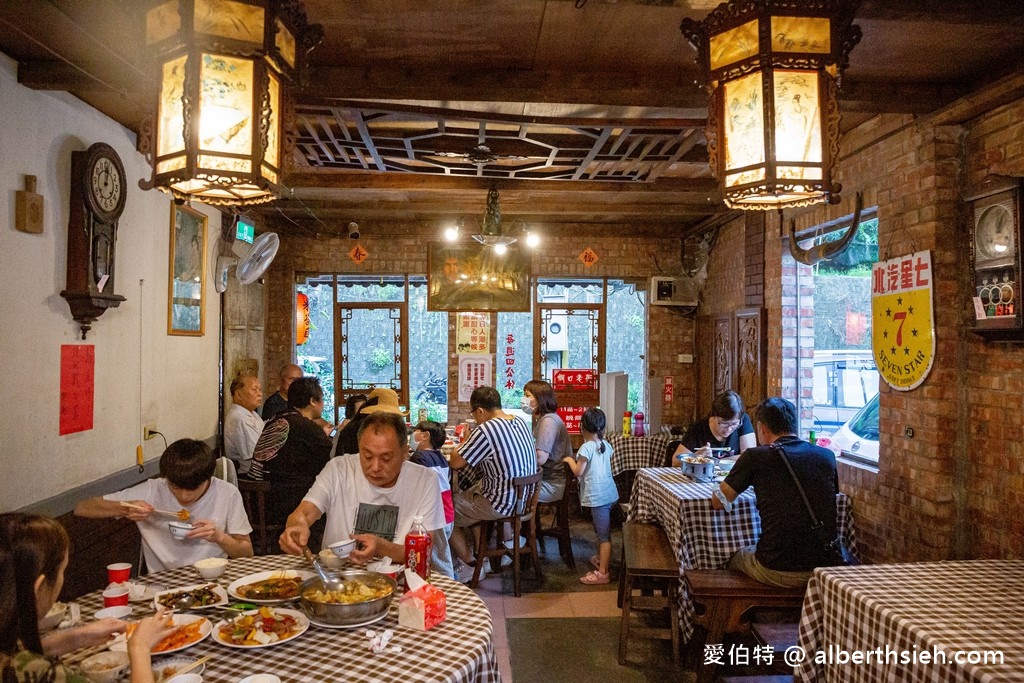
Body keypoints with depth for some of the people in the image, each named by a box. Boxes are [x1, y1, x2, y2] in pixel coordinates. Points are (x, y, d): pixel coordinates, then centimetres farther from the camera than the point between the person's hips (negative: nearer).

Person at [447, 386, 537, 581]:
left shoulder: (485, 430, -24)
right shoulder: (520, 422, 2)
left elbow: (455, 462, -18)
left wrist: (464, 442, 1)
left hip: (502, 504, -9)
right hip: (523, 498, 9)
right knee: (467, 495, 28)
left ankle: (471, 566, 18)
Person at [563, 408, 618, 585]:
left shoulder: (586, 447, -16)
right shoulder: (606, 445, 7)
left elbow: (578, 472, -13)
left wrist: (570, 460, 4)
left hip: (597, 495, -8)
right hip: (608, 492, 8)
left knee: (604, 535, -6)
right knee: (601, 531, 24)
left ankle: (602, 573, -2)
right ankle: (601, 559, 39)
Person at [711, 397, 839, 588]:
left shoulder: (756, 457, -9)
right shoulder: (826, 456, 2)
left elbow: (718, 502, 0)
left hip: (777, 572, -4)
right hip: (824, 568, 4)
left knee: (736, 557, 27)